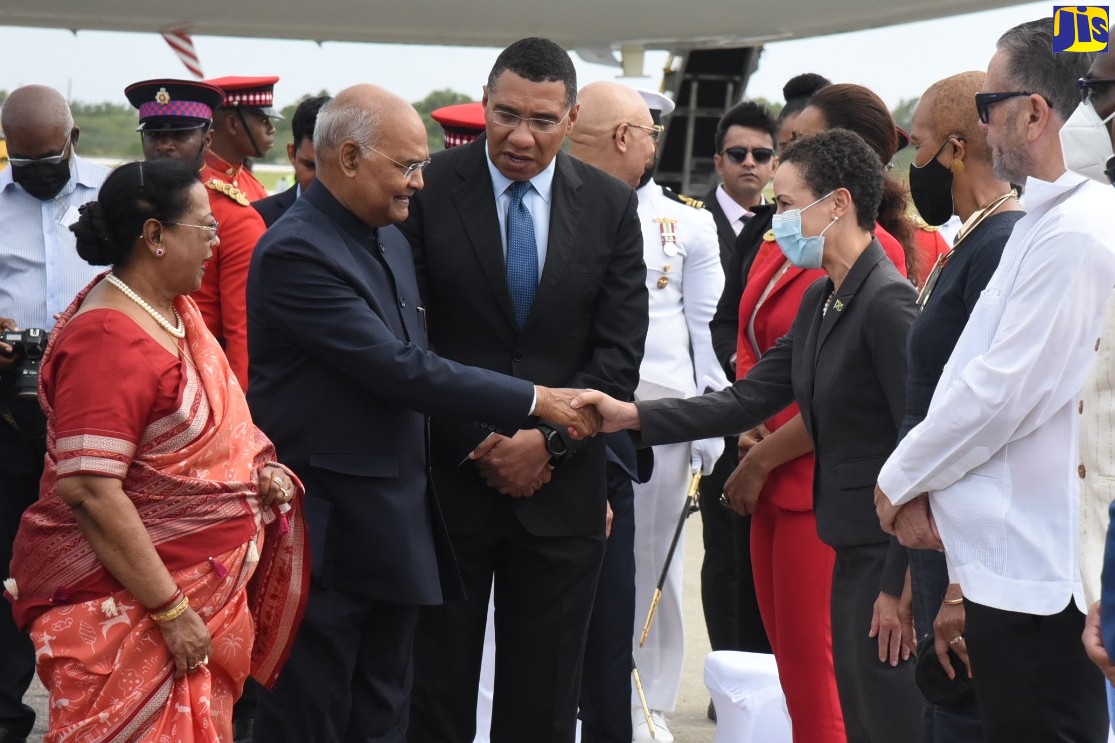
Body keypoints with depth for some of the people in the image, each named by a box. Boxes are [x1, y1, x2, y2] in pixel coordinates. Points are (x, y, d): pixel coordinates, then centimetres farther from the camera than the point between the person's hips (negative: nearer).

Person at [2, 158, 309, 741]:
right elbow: (88, 492, -25)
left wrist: (253, 470, 5)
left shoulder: (173, 307, 8)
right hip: (131, 600, -9)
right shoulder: (109, 341, -21)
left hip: (204, 582, 9)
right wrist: (171, 610, -23)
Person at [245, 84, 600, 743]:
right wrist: (531, 401, -16)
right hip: (327, 535, -9)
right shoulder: (295, 253, -17)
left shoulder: (392, 238, 13)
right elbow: (398, 368, -21)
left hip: (396, 526, 9)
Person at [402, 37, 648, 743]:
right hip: (446, 474, -2)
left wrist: (548, 440, -10)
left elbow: (620, 350, 1)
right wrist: (476, 442, -11)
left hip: (561, 483, 2)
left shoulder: (611, 205, 3)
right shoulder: (429, 189, -5)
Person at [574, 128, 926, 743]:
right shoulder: (820, 301, 14)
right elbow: (751, 399, 13)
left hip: (891, 553, -10)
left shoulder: (887, 302, -16)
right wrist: (633, 416, 3)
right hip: (852, 553, 10)